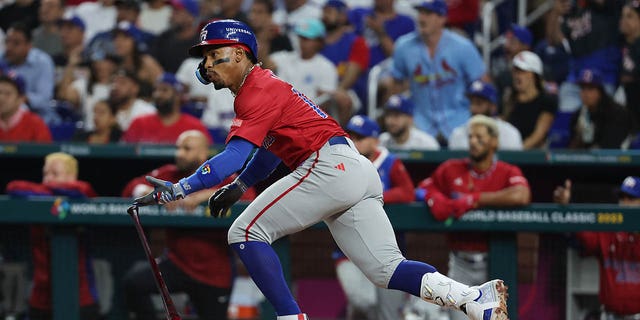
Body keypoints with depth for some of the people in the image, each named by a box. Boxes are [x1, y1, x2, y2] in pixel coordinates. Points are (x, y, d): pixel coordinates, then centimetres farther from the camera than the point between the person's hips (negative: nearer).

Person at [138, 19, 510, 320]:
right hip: (360, 170, 10)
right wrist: (239, 186, 29)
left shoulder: (258, 91, -7)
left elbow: (234, 156, -20)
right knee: (388, 270, 5)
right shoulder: (263, 84, 23)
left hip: (330, 167, -10)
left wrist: (179, 189, -25)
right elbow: (273, 145, 37)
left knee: (246, 233, -6)